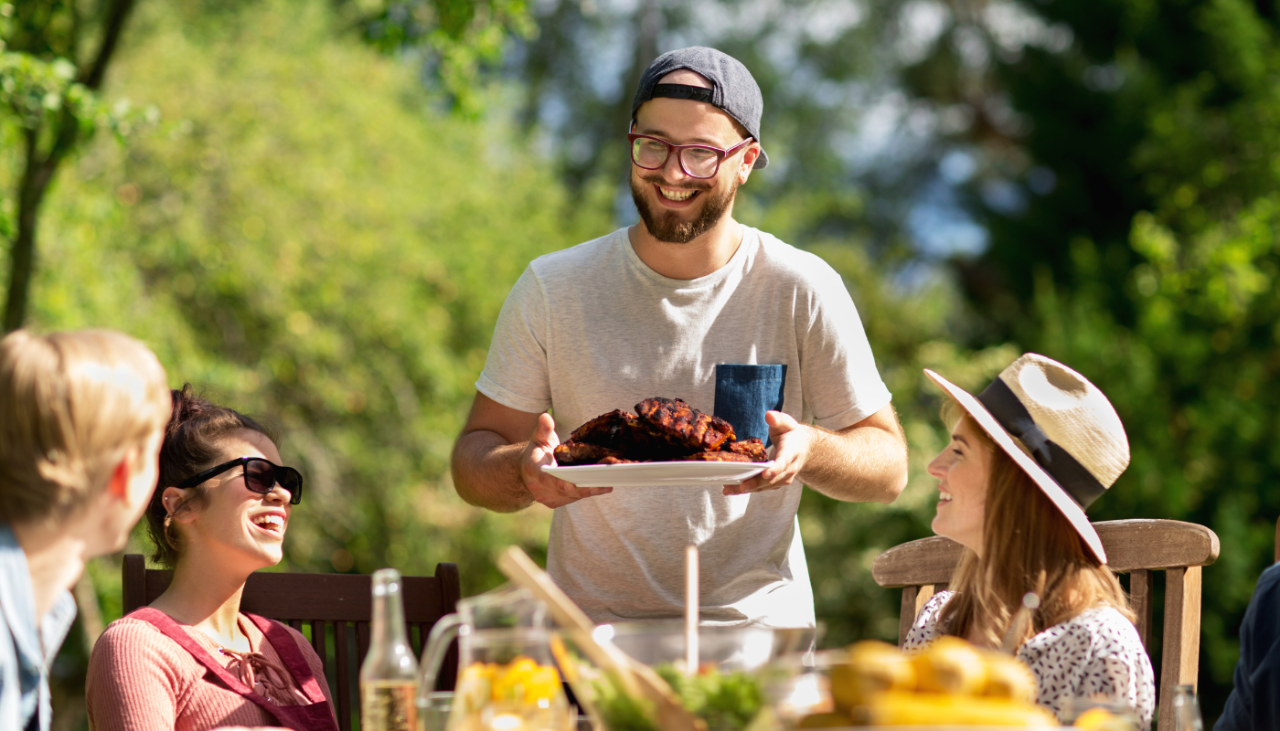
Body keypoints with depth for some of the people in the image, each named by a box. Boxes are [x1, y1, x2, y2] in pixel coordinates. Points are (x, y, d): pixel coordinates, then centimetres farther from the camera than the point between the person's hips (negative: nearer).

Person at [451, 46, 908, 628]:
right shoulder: (552, 290, 4)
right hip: (591, 632, 0)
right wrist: (526, 471, -17)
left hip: (756, 629, 0)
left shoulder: (801, 290, 1)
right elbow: (474, 459, 7)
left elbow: (888, 468, 5)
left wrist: (808, 451, -17)